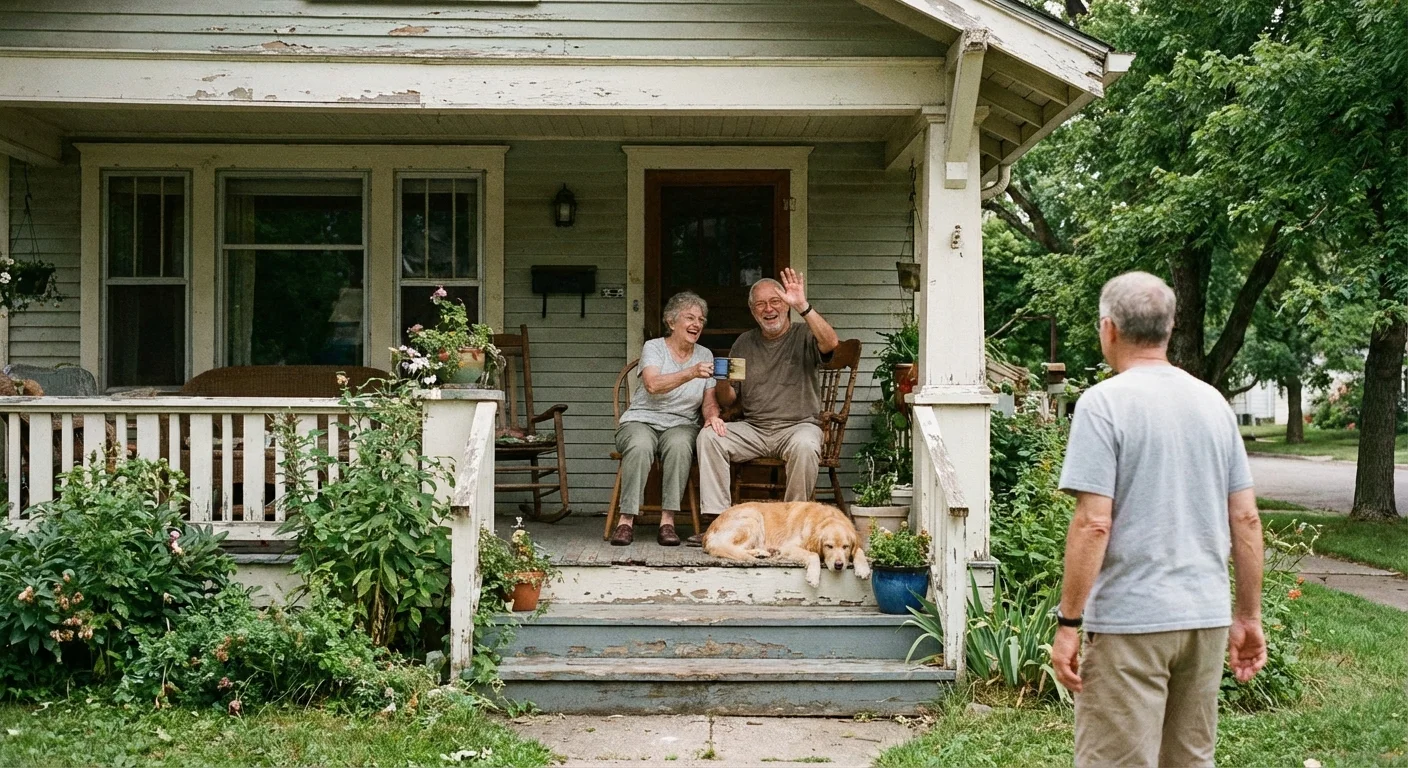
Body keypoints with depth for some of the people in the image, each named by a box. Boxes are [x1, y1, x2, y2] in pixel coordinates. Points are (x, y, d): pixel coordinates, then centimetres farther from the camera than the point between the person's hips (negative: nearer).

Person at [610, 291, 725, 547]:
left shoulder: (705, 355, 12)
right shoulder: (654, 348, -2)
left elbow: (709, 402, 11)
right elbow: (653, 384, -23)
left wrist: (712, 416, -15)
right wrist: (691, 373, -37)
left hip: (681, 425, 2)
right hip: (642, 421, -2)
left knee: (679, 445, -35)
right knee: (640, 446, -37)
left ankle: (668, 521, -31)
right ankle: (627, 519, -29)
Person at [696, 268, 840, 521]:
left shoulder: (804, 336, 3)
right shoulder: (744, 343, 15)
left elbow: (831, 343, -23)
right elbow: (727, 401, 17)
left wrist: (803, 306, -29)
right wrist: (723, 382, -7)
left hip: (798, 425, -4)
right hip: (753, 428, 4)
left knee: (804, 446, -37)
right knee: (709, 436, -21)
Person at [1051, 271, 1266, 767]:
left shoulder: (1104, 402, -10)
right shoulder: (1213, 403, 8)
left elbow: (1094, 524, -16)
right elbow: (1246, 519, 9)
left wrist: (1067, 623, -11)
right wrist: (1249, 616, 16)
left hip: (1130, 621, -6)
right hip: (1208, 616, 7)